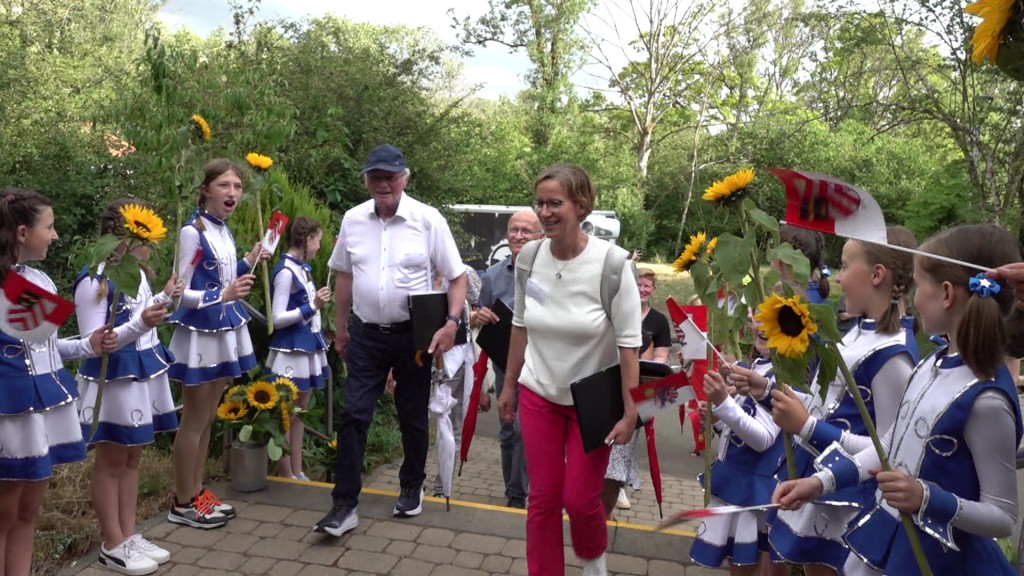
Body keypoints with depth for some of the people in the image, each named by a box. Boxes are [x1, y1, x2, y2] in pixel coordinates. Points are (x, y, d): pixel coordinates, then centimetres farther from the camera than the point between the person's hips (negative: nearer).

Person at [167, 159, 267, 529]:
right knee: (194, 420, 2)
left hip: (225, 330, 8)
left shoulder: (224, 231, 8)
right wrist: (223, 295, -30)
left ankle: (196, 491, 28)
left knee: (208, 418, 16)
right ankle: (182, 503, 15)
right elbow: (181, 293, -18)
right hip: (200, 333, -8)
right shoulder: (192, 232, -16)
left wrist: (248, 264, 9)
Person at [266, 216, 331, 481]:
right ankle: (286, 477, 10)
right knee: (286, 414, 2)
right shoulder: (285, 271, -16)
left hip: (307, 347, 9)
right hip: (291, 351, -9)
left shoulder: (302, 268, 9)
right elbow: (277, 318, -18)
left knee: (299, 412, 14)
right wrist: (313, 306, -22)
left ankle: (297, 473, 23)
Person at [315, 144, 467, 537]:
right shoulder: (353, 220, 0)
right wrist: (341, 329, 14)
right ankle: (345, 505, 8)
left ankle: (412, 488, 34)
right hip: (365, 334, 2)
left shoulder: (428, 220, -10)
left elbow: (456, 277, -6)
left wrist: (451, 324, -19)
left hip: (413, 334, -2)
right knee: (354, 415, -1)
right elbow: (344, 275, 12)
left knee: (413, 417, 13)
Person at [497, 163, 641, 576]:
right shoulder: (528, 258, -9)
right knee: (543, 499, 8)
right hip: (539, 395, 3)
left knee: (580, 499, 5)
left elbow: (629, 343, -16)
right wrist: (509, 386, 10)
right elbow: (520, 325, 4)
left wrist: (630, 413, -15)